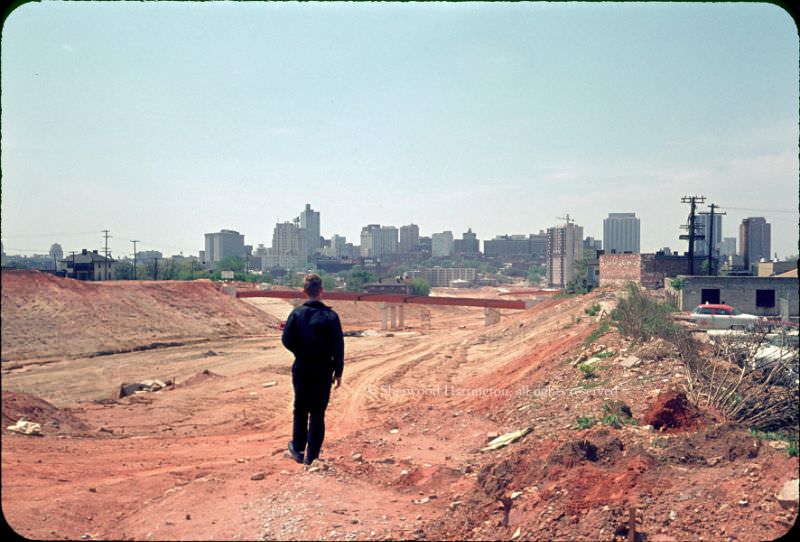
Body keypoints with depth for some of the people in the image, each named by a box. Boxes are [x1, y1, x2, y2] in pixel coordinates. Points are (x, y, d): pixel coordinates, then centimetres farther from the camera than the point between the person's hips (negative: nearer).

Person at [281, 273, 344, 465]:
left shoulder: (297, 313, -7)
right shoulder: (331, 316, -10)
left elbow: (287, 340, -7)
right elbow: (338, 347, -9)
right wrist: (338, 372, 0)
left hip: (301, 370, 1)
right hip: (324, 371, -1)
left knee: (300, 410, 18)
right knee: (318, 413, 7)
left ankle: (298, 449, 29)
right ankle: (312, 456, 11)